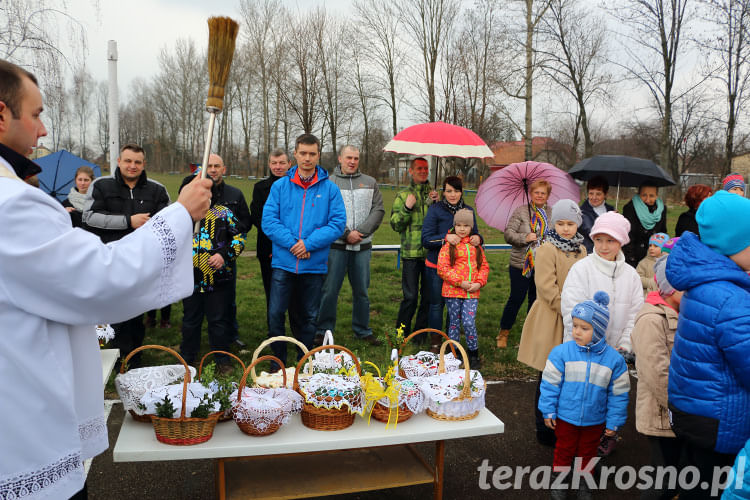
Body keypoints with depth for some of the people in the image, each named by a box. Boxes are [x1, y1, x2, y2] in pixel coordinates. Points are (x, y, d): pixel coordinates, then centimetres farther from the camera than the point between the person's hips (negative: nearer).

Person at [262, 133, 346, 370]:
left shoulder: (330, 189, 1)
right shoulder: (280, 186, 3)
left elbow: (338, 224, -5)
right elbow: (268, 221, -4)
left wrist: (309, 243, -16)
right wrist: (293, 243, -16)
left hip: (314, 264, 0)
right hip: (283, 262, 0)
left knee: (308, 317, 11)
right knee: (276, 314, -1)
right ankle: (278, 362, 17)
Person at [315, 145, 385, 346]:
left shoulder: (370, 183, 12)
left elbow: (378, 210, 4)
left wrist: (360, 232, -8)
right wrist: (346, 234, -12)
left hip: (362, 246, 3)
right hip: (336, 246, -2)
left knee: (361, 290, 10)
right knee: (330, 290, 0)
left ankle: (363, 331, 22)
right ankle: (323, 331, 12)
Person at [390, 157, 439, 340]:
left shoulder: (435, 194, 12)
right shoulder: (403, 195, 7)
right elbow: (395, 225, 2)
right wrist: (407, 208, -12)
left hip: (431, 252, 2)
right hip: (411, 253, -2)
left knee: (429, 296, 6)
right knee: (410, 296, -2)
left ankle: (420, 331, 21)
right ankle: (401, 333, 14)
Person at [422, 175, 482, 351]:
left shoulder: (468, 211, 7)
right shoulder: (435, 210, -6)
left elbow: (474, 233, 11)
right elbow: (426, 239, -11)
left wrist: (477, 238, -13)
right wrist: (446, 237, -27)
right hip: (437, 266, -3)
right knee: (437, 304, 6)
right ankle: (436, 342, 20)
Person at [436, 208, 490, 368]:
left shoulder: (476, 245, 13)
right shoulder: (448, 245, -1)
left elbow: (484, 266, 14)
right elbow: (442, 268, -9)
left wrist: (479, 283, -2)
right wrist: (460, 282, -13)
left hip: (472, 292, 2)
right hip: (453, 291, -2)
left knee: (469, 323, -7)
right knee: (454, 323, 6)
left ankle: (474, 355, 9)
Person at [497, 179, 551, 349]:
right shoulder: (521, 211, -4)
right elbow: (508, 233, -10)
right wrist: (525, 237, -24)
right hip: (521, 264, -4)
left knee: (536, 299, 12)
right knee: (517, 298, 1)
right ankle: (504, 332, 18)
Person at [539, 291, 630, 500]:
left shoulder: (614, 359, -12)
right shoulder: (561, 352, -15)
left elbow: (618, 394, -2)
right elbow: (550, 384, -7)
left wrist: (614, 422, 1)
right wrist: (548, 411, -5)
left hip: (595, 421, 1)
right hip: (565, 418, -1)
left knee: (587, 454, 20)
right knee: (564, 451, 17)